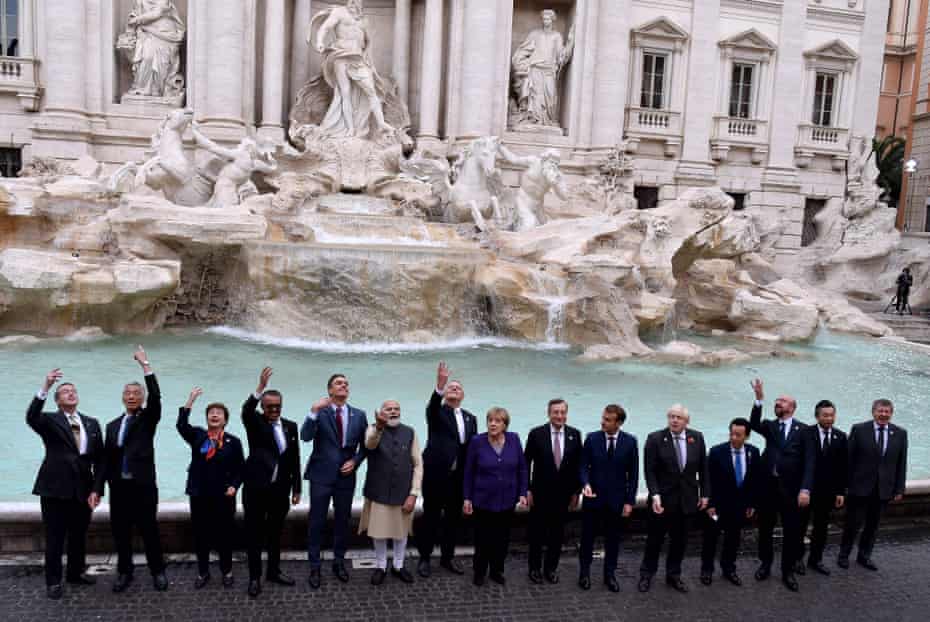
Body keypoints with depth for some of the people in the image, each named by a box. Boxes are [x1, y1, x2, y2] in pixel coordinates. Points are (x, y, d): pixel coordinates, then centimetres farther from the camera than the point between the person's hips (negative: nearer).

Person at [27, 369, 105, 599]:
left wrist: (96, 489, -1)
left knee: (79, 536, 14)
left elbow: (99, 458, 7)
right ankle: (53, 582, 18)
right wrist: (45, 387, -37)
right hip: (55, 488, -3)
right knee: (54, 538, 5)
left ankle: (76, 573, 31)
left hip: (83, 490, 4)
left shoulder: (92, 423, 8)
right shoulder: (50, 420, -1)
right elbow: (30, 417, -26)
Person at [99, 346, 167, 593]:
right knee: (120, 532, 9)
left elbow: (156, 396, -18)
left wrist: (145, 364, -20)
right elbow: (107, 459, 12)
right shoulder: (112, 425, 13)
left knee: (150, 531, 2)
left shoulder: (148, 418, 1)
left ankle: (158, 571, 16)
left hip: (143, 486, -4)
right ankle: (124, 572, 23)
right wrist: (98, 487, 5)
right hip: (118, 487, 4)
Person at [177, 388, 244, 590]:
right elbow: (181, 426, -17)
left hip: (223, 496, -1)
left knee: (224, 535, 6)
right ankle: (203, 573, 24)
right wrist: (190, 401, -21)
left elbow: (240, 468, 4)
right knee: (200, 535, 9)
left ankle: (227, 572, 22)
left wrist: (234, 486, -11)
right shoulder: (197, 435, 4)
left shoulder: (233, 442, 1)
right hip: (199, 496, 1)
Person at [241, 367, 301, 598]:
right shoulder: (255, 422, -3)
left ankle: (273, 571, 29)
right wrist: (260, 387, -43)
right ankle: (254, 577, 15)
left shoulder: (290, 426, 6)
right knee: (254, 533, 4)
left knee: (275, 532, 15)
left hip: (280, 489, 3)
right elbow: (246, 410, -28)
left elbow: (295, 459, 8)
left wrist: (296, 489, 7)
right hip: (256, 488, -3)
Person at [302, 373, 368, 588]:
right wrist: (314, 411, -32)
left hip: (346, 476, 3)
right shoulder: (319, 412, -6)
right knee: (317, 522, 3)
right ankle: (315, 567, 15)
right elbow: (305, 437, -21)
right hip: (321, 475, -3)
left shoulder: (359, 415, 3)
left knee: (342, 521, 13)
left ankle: (339, 562, 29)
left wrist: (354, 461, -7)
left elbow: (365, 446, 10)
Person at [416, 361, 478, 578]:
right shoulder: (436, 412, 0)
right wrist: (440, 383, -42)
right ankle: (424, 558, 17)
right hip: (436, 473, -4)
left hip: (459, 477, 4)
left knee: (453, 517, 12)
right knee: (431, 516, 4)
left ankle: (448, 556, 27)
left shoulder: (470, 418, 14)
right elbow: (432, 403, -25)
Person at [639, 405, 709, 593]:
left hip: (687, 499, 3)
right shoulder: (655, 438, -11)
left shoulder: (697, 438, -1)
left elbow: (703, 468, 6)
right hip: (662, 499, -3)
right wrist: (655, 495, -20)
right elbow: (650, 471, -11)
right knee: (655, 539, 9)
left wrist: (705, 494, 5)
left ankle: (673, 575, 29)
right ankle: (646, 575, 25)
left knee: (679, 540, 12)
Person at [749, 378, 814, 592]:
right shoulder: (769, 425, 6)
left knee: (792, 530, 6)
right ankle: (765, 564, 30)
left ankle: (788, 571, 22)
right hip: (768, 485, 2)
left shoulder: (803, 429, -1)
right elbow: (754, 424, -17)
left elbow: (808, 461, -7)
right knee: (765, 528, 12)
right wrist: (759, 398, -27)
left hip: (790, 487, -2)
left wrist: (805, 489, -17)